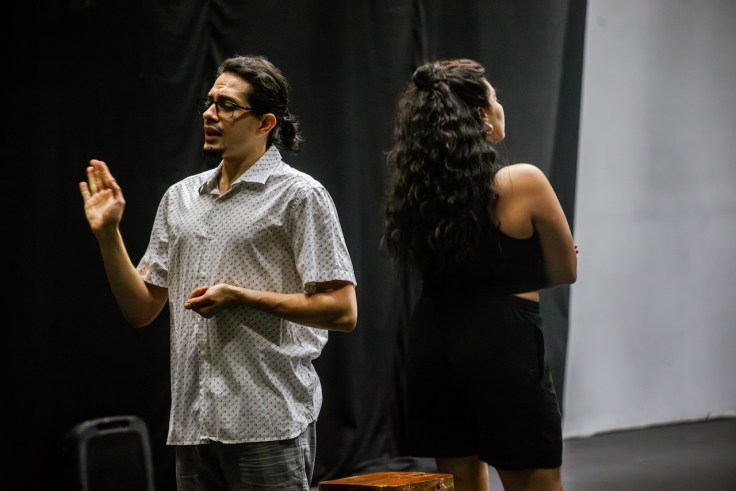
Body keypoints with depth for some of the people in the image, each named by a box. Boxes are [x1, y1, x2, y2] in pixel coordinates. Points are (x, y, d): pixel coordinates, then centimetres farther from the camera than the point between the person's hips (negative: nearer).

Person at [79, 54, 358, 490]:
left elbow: (342, 311, -10)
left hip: (267, 422, -6)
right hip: (193, 422, 6)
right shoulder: (180, 198, 15)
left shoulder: (300, 194, -4)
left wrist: (240, 296, -14)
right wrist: (108, 234, 2)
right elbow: (142, 310, 15)